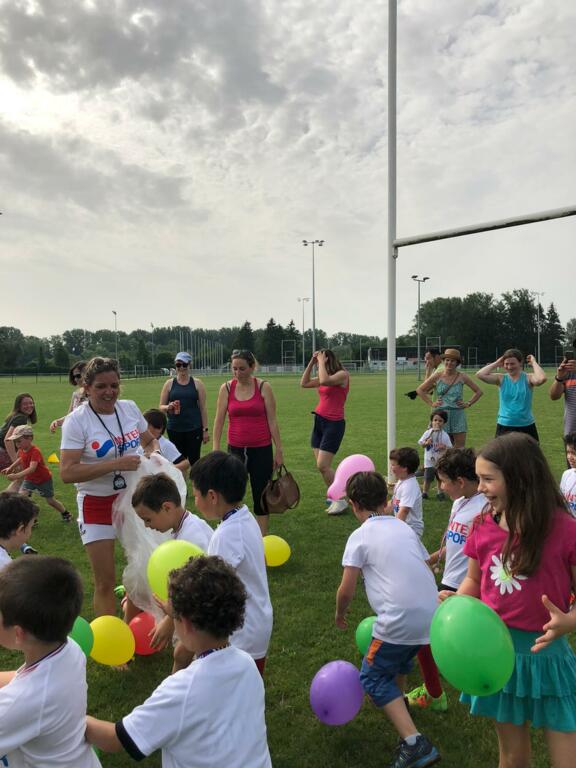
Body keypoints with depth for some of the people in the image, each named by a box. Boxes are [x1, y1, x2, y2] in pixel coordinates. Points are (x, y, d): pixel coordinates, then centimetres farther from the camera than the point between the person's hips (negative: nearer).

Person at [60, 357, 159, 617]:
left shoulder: (129, 407, -2)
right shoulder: (76, 420, -15)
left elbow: (151, 441, 14)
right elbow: (67, 473, -22)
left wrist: (154, 454, -9)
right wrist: (116, 464, -29)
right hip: (98, 505, -5)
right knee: (105, 582, 1)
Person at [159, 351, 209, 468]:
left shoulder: (197, 384, 3)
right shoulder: (169, 384, 5)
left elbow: (203, 408, 3)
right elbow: (161, 407, 8)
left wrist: (205, 429, -1)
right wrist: (168, 407, -15)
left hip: (194, 429, -1)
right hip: (174, 430, 1)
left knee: (194, 461, -1)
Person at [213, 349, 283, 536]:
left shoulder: (263, 387, -4)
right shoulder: (226, 388, 0)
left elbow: (272, 421, -3)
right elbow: (219, 420, 1)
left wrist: (279, 450, -4)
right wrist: (215, 450, -3)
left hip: (261, 449, -1)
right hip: (236, 449, 1)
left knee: (260, 493, 7)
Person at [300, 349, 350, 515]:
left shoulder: (343, 375, -10)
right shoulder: (324, 377, 13)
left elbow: (324, 381, -28)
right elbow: (304, 383, 11)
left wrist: (321, 362, -14)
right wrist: (311, 362, 6)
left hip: (334, 424, -8)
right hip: (319, 421, 8)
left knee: (322, 466, -11)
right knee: (321, 466, 7)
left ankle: (341, 500, 2)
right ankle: (334, 497, 17)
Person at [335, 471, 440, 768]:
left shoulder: (360, 536, -4)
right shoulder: (404, 527, 13)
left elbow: (346, 590, -6)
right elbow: (427, 570, 17)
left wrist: (340, 614, 14)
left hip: (401, 620, -7)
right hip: (432, 616, 7)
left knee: (373, 678, 10)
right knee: (400, 653, 34)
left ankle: (414, 744, -3)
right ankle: (395, 699, 53)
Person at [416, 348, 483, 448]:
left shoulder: (462, 377, 2)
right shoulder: (437, 376, 1)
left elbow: (479, 392, 12)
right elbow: (420, 390, 7)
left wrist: (468, 403, 3)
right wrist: (431, 403, 1)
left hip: (458, 414, 0)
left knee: (460, 447, -1)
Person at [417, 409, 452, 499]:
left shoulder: (445, 435, -5)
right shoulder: (428, 433, -4)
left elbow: (450, 447, -4)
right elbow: (420, 443, -1)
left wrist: (444, 447, -24)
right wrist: (426, 443, -20)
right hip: (429, 460, 0)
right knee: (427, 478, 3)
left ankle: (440, 492, 28)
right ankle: (424, 492, 17)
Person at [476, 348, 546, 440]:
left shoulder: (528, 378, -5)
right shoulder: (501, 379, 0)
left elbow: (541, 379, -28)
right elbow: (480, 375, -15)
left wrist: (533, 362, -13)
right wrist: (496, 364, -5)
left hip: (526, 427, -1)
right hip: (504, 426, 1)